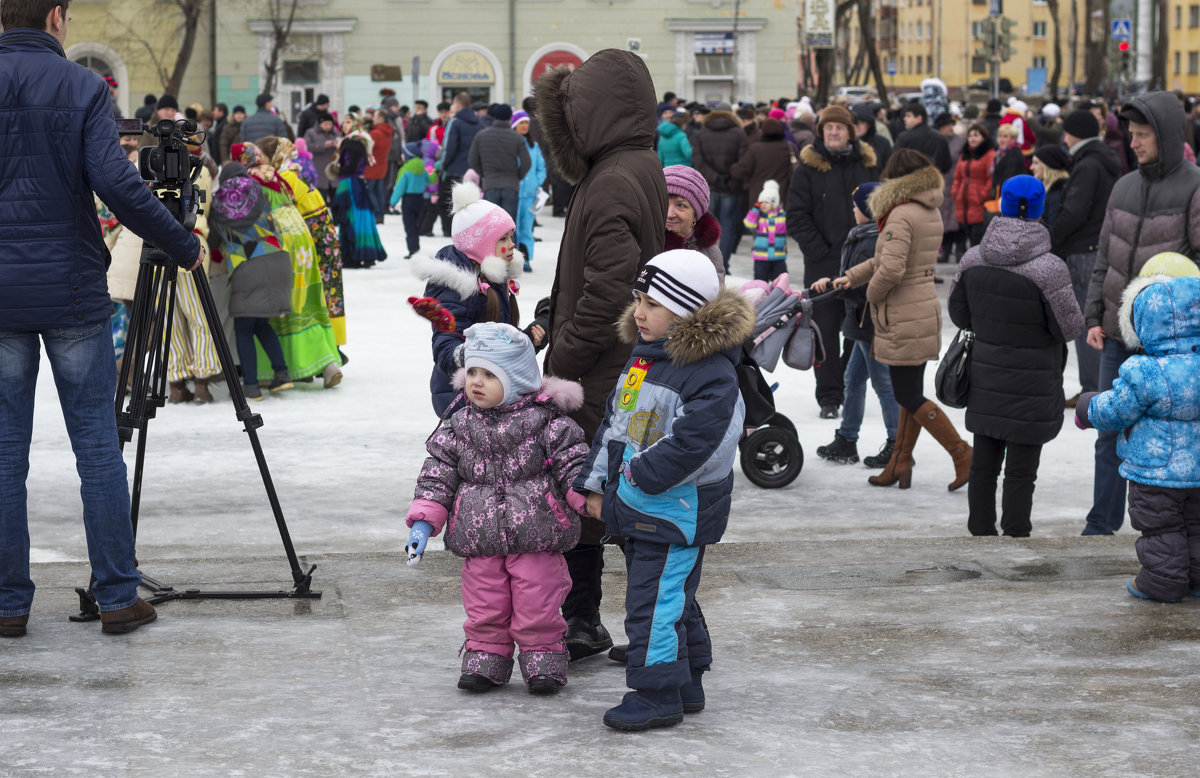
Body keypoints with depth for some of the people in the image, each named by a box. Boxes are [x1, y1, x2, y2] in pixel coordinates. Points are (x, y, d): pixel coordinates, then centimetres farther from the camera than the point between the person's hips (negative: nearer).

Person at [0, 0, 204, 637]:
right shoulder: (81, 87, -4)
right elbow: (116, 183, -14)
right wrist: (183, 245, -3)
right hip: (71, 291, -2)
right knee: (97, 445, 5)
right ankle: (117, 598, 7)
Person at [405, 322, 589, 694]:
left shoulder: (547, 422, -7)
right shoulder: (458, 427, 2)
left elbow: (572, 463, -5)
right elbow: (437, 475, 4)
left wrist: (588, 496, -20)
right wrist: (423, 520, -4)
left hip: (536, 537, -3)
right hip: (480, 538, 3)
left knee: (537, 609, 2)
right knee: (484, 610, 9)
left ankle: (543, 662, 18)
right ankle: (485, 661, 23)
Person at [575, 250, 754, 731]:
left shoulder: (711, 373, -19)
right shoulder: (643, 357, 11)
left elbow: (693, 441, -26)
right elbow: (613, 422, 17)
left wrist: (644, 475, -20)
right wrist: (595, 484, 14)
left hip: (677, 509, -9)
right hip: (638, 503, 9)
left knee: (654, 600, -9)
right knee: (671, 598, 18)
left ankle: (657, 694, -1)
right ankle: (686, 685, 29)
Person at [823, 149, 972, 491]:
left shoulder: (901, 215, -19)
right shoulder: (932, 213, 11)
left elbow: (891, 268, -27)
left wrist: (873, 293, -8)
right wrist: (851, 277, 17)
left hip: (903, 318, -9)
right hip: (925, 307, 9)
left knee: (909, 397, -3)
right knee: (910, 393, 14)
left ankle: (962, 453, -4)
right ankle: (900, 463, 21)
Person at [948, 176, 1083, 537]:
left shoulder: (973, 260, -6)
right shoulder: (1048, 268, -21)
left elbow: (958, 314, 6)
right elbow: (1069, 326, -14)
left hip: (984, 380, 5)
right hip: (1031, 389, -5)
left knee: (983, 464, 15)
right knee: (1021, 471, 5)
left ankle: (980, 530, 26)